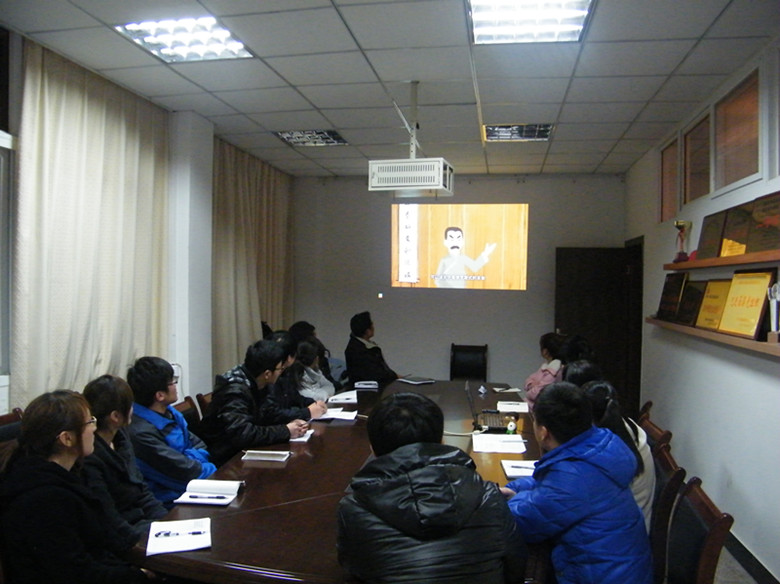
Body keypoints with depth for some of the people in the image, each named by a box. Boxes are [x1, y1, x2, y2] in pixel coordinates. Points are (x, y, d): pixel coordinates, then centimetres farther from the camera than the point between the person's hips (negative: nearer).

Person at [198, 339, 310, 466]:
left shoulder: (257, 385, 0)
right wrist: (285, 431, -25)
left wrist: (290, 424, -9)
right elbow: (241, 434, -32)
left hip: (244, 450, 8)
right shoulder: (235, 391, -24)